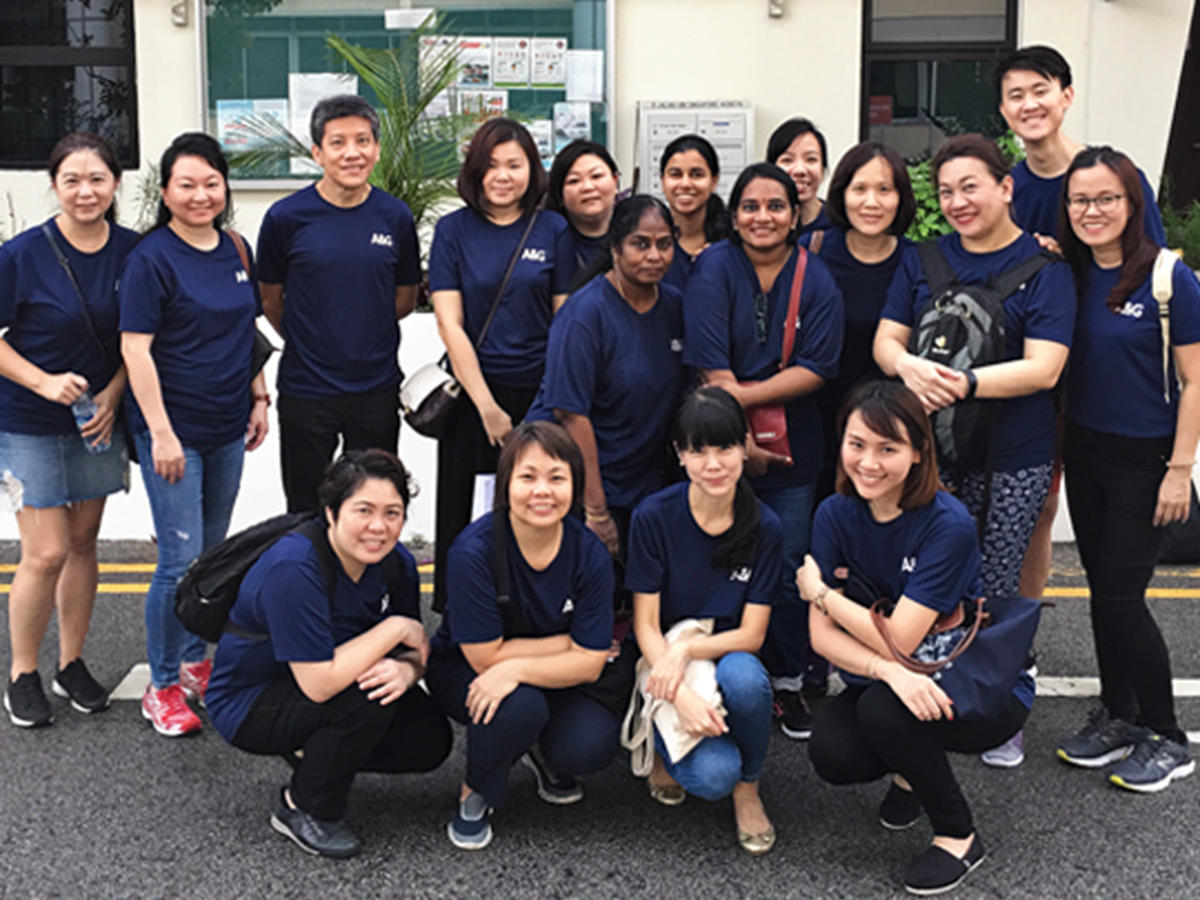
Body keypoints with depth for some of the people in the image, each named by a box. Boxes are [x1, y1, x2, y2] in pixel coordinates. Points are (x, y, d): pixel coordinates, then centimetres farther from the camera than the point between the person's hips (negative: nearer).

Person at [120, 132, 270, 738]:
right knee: (180, 561, -6)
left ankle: (194, 661, 31)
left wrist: (259, 398, 13)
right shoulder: (152, 258, -11)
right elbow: (135, 349, -14)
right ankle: (162, 686, 9)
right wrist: (161, 433, -18)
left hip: (227, 429, 7)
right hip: (174, 430, -6)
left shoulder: (234, 251, 9)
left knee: (213, 553, 15)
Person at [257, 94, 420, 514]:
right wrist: (307, 341, 11)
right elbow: (271, 299, 5)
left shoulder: (395, 217, -1)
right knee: (306, 515, 10)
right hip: (305, 389, -2)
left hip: (376, 388, 2)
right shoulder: (286, 217, -8)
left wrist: (362, 333, 8)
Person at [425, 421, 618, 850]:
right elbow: (486, 656, -24)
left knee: (594, 744, -24)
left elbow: (590, 663, -18)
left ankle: (544, 754, 14)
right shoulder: (474, 552, -27)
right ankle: (475, 794, -4)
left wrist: (517, 669, -34)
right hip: (461, 669, -3)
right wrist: (569, 641, -17)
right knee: (520, 705, -35)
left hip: (551, 676, 3)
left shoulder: (589, 554, -17)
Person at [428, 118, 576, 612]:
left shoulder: (553, 230, 5)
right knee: (466, 515, 5)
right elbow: (449, 323, -4)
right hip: (472, 394, -1)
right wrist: (487, 406, -10)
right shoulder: (453, 230, 1)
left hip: (540, 391, 1)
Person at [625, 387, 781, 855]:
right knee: (713, 774, -28)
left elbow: (751, 634, -7)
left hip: (728, 661, 2)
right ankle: (664, 749, 9)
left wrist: (687, 649, -26)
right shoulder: (654, 517, -11)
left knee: (744, 675, -36)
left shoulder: (764, 527, -7)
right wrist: (680, 695, -26)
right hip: (664, 666, -2)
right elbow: (645, 623, -10)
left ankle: (748, 788, -7)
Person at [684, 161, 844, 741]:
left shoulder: (816, 281, 1)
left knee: (788, 564, 4)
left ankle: (787, 683, 20)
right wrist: (740, 443, -17)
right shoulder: (714, 269, -6)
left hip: (792, 443, 2)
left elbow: (816, 369, -8)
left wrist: (742, 396, -19)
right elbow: (713, 368, -12)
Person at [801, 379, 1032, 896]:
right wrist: (889, 671, -32)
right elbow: (822, 636, -13)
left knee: (881, 708, -32)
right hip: (887, 682, 4)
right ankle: (910, 770, 13)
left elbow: (898, 640, -27)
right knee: (831, 755, -23)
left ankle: (958, 837, -7)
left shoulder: (948, 525, -24)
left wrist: (818, 589, -15)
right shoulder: (836, 515, -9)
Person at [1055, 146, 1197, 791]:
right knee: (1102, 590, 13)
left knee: (1120, 597, -5)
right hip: (1084, 451, 6)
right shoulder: (1069, 275, 2)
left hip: (1145, 460, -5)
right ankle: (1118, 718, 29)